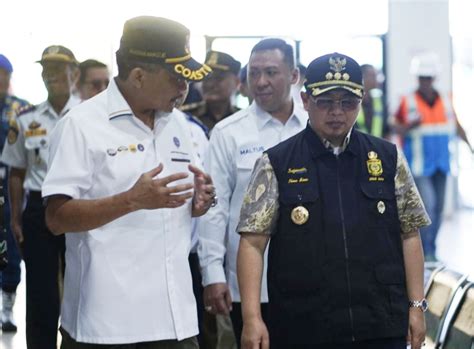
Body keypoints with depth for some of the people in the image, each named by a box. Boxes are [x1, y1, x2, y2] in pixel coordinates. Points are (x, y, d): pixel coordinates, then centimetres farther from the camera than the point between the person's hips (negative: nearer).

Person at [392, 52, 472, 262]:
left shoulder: (445, 102, 7)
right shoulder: (408, 102, -6)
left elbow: (456, 127, 16)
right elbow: (396, 128, -4)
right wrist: (410, 126, -23)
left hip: (440, 164, 5)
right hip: (418, 165, -5)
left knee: (438, 207, 9)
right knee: (428, 204, -15)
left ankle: (431, 250, 20)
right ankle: (425, 251, -6)